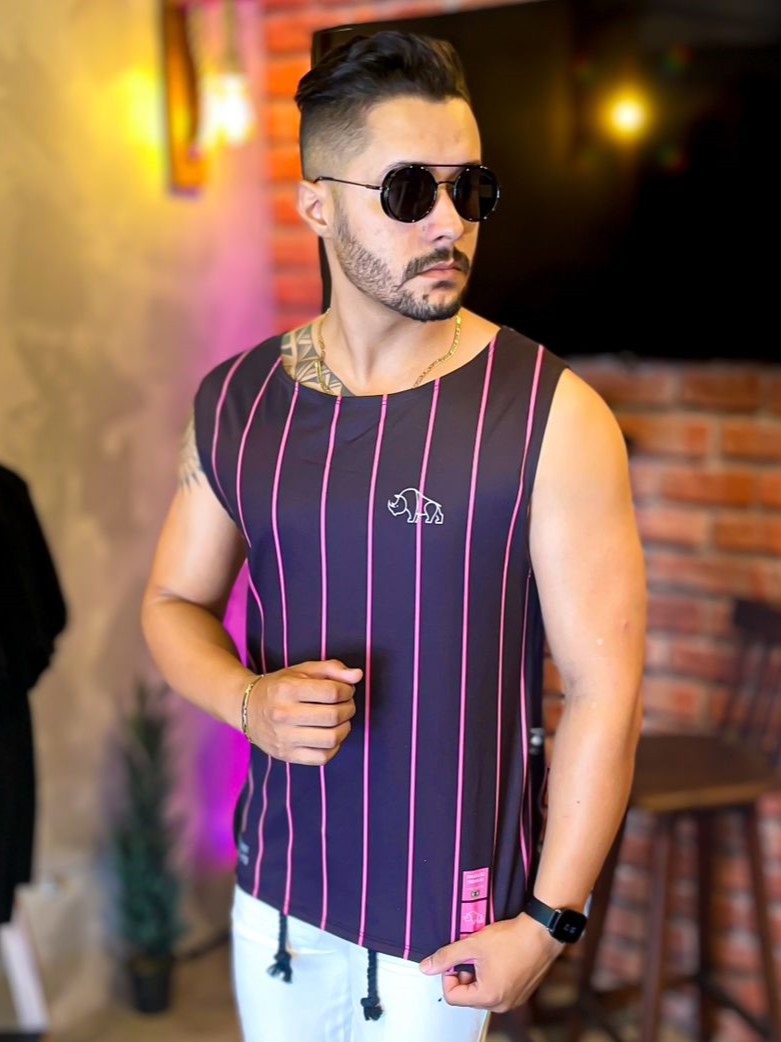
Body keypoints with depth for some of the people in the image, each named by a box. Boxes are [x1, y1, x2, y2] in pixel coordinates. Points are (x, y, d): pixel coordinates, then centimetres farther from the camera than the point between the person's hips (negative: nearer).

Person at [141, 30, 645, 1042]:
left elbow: (604, 686, -13)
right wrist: (250, 700, -14)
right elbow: (173, 600, 8)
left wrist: (547, 921, -12)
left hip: (448, 915, -4)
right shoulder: (234, 402, -2)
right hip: (275, 880, 4)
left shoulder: (552, 419, -16)